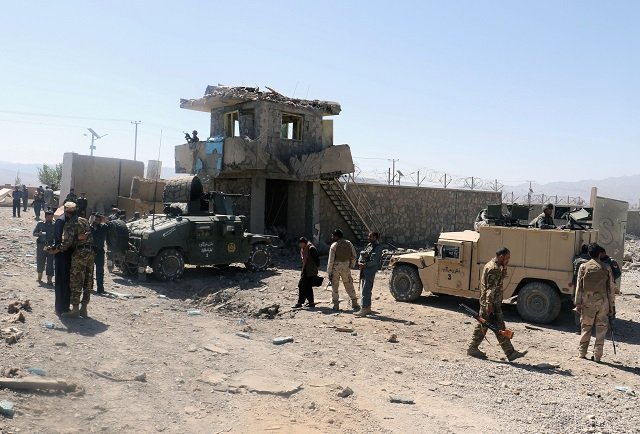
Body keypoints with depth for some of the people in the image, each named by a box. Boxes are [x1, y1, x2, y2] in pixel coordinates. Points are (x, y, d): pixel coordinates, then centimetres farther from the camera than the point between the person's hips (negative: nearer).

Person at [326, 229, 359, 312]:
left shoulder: (334, 245, -11)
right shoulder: (349, 243, 3)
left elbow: (331, 260, -11)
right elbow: (354, 256, 6)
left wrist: (329, 272, -6)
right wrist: (351, 266, 17)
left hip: (336, 268, -3)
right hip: (346, 268, 3)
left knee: (335, 286, 9)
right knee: (349, 287, 10)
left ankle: (336, 305, 10)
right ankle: (355, 304, 8)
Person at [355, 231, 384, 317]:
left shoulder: (378, 247, -10)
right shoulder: (369, 245, 16)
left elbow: (375, 261, -18)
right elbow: (362, 254, 12)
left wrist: (365, 265, -23)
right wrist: (359, 262, -7)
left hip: (371, 269, -9)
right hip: (364, 269, 9)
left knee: (366, 290, -13)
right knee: (366, 290, 13)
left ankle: (364, 310, -14)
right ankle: (368, 308, 21)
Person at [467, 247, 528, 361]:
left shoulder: (493, 266, 14)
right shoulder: (493, 268, -19)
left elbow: (502, 277, 28)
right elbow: (491, 288, -23)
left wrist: (504, 266, 14)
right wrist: (489, 304, -24)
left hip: (486, 303, 11)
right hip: (492, 304, -11)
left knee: (482, 325, 14)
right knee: (500, 328, -4)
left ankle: (473, 349, 19)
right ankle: (510, 353, 3)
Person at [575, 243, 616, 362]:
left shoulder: (583, 267, -1)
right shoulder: (606, 268, 1)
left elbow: (579, 287, -1)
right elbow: (611, 289, 3)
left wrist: (578, 303, 5)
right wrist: (612, 306, 9)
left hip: (588, 302, 0)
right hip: (603, 302, 0)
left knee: (586, 327, 9)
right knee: (601, 328, 8)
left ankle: (582, 353, 13)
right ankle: (597, 355, 9)